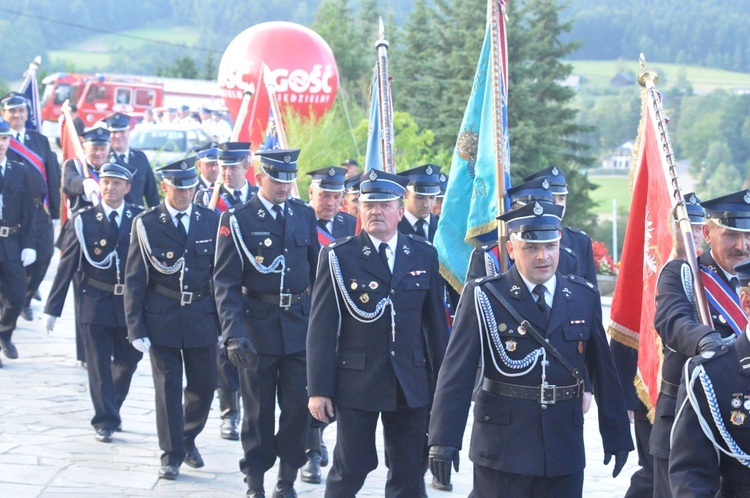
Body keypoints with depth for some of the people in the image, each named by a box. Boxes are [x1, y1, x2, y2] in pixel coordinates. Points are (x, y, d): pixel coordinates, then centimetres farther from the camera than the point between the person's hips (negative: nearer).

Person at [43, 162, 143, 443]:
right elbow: (66, 266, 0)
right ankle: (105, 422, 10)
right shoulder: (84, 220, -1)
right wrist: (52, 308, -2)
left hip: (131, 303, 2)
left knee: (128, 361, 10)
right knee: (99, 365, 0)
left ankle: (112, 407, 34)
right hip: (96, 303, -1)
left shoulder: (141, 220, 2)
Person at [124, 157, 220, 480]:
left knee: (204, 385, 6)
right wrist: (136, 328, -6)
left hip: (201, 318, 2)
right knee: (168, 387, 2)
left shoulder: (211, 221, 3)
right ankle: (172, 454, 13)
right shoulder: (146, 224, -2)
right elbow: (134, 280, -1)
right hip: (161, 319, -2)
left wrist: (223, 323, 5)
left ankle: (188, 438, 32)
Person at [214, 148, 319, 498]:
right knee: (258, 409, 5)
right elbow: (226, 282, -7)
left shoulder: (304, 215, 8)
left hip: (300, 326, 3)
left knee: (298, 406, 0)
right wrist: (233, 333, -16)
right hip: (258, 325, -3)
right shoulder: (237, 220, -4)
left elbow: (317, 271, 14)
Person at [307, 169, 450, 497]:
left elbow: (435, 322, 10)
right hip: (356, 381, -3)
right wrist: (319, 389, -9)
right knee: (350, 470, 2)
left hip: (411, 384, 3)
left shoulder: (424, 256, 7)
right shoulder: (338, 257, -3)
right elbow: (322, 327, -4)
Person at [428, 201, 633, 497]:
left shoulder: (584, 297, 7)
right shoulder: (483, 297, -3)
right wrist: (443, 440, -16)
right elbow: (456, 372, -8)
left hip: (565, 448, 3)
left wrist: (617, 435, 13)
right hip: (502, 449, -3)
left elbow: (603, 371, 12)